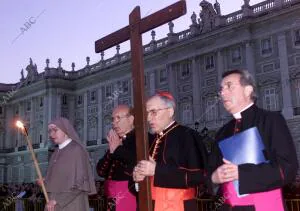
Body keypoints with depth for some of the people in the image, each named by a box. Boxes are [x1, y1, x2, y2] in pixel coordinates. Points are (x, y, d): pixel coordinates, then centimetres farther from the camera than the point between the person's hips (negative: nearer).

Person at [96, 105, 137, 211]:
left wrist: (117, 149, -10)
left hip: (130, 194, -7)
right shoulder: (115, 142, 14)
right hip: (112, 198, 7)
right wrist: (110, 151, -5)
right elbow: (101, 171, 11)